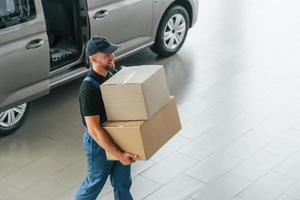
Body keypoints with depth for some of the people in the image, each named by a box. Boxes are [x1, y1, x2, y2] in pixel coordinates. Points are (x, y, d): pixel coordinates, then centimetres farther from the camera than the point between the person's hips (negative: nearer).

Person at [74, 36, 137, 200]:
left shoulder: (112, 74, -4)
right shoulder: (89, 88, -29)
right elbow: (94, 129, -31)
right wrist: (118, 154, -33)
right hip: (99, 144, -7)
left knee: (123, 183, 20)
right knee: (95, 184, 15)